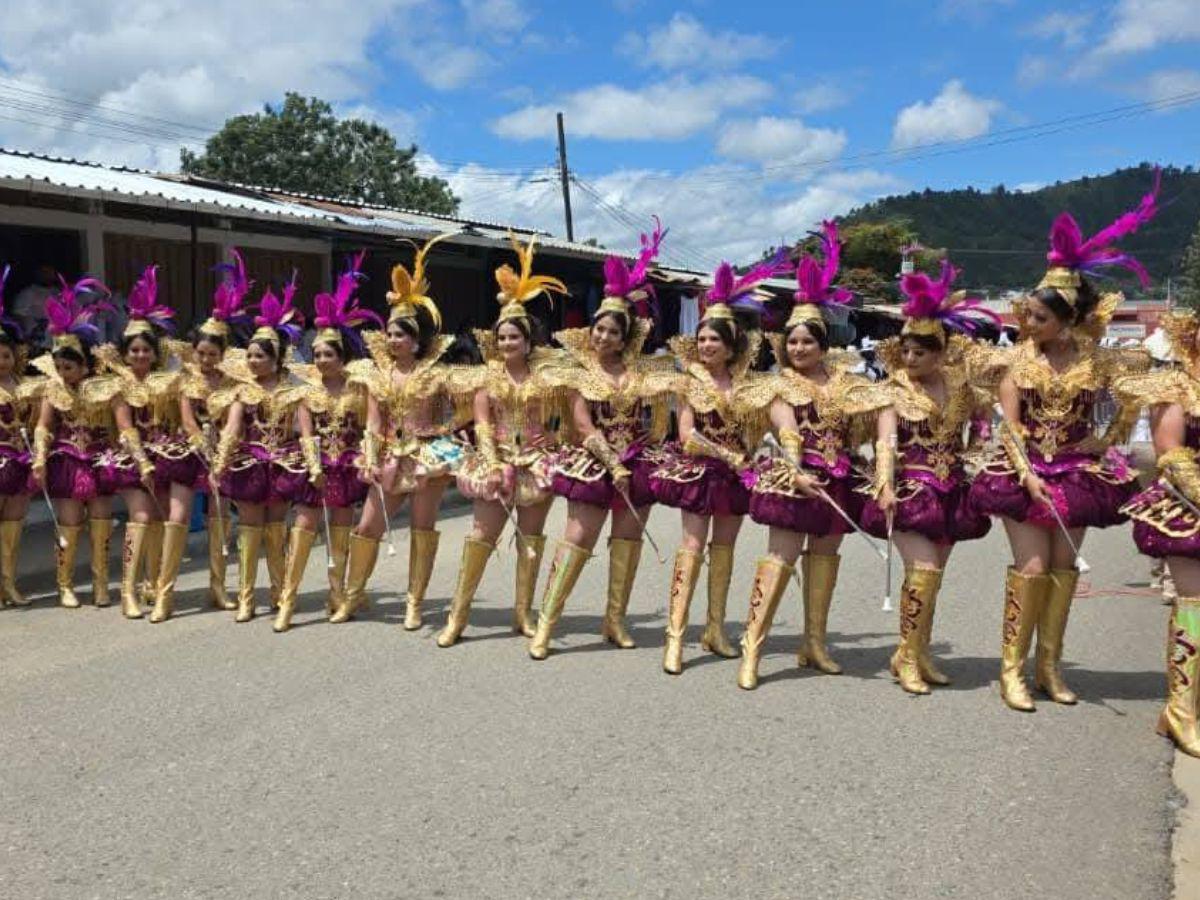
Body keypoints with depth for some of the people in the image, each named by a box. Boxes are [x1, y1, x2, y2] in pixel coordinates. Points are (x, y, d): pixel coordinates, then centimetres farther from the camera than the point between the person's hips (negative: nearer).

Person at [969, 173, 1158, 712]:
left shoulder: (1096, 360, 0)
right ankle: (1012, 668, -1)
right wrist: (1027, 475, -17)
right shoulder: (1018, 358, -3)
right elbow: (1009, 424, -8)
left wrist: (1108, 442, 3)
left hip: (1076, 471, 2)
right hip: (1025, 470, -2)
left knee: (1063, 567, 5)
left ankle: (1049, 667, 14)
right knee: (1031, 566, -8)